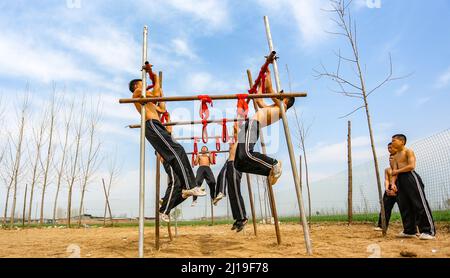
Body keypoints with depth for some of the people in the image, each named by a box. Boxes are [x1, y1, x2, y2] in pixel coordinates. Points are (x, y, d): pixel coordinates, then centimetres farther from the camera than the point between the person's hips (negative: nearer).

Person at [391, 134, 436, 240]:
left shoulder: (408, 151, -3)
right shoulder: (395, 156, 19)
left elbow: (411, 166, -16)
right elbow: (394, 171, 11)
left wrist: (397, 171, -7)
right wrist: (393, 183, -5)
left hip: (410, 177, -8)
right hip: (400, 180, 8)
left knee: (420, 204, -9)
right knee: (404, 206, 7)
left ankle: (429, 231, -7)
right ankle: (409, 231, 14)